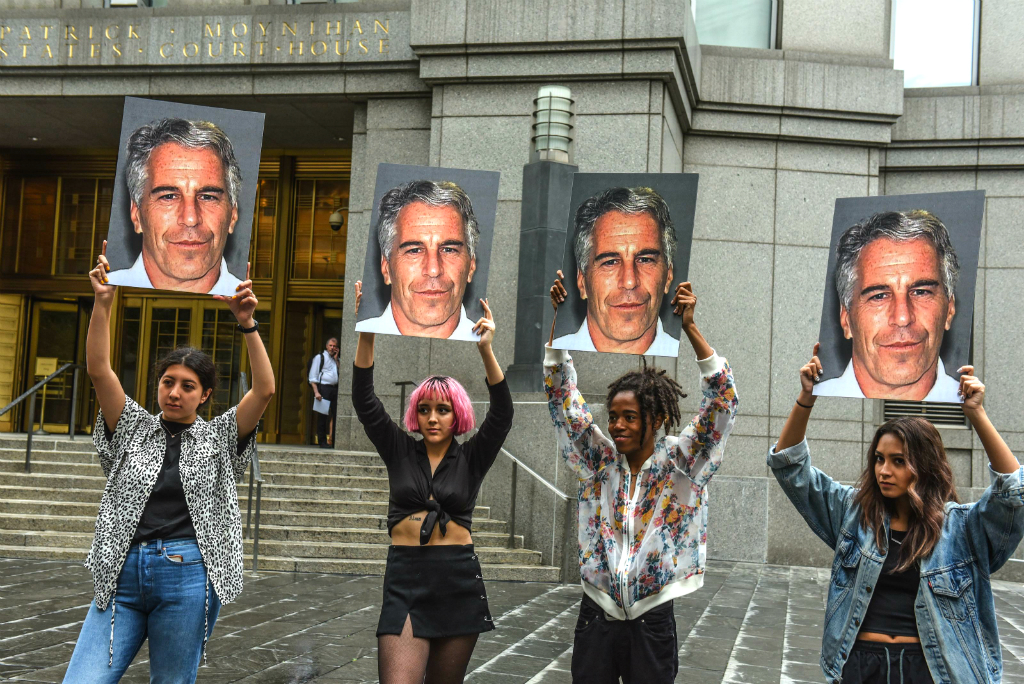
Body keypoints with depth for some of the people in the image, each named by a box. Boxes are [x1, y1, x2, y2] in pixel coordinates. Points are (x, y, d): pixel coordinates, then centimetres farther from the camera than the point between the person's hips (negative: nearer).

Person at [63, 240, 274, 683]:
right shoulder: (134, 429, 13)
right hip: (122, 575, 2)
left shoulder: (218, 438, 10)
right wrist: (103, 302, -9)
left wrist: (247, 324, -12)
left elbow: (264, 390, -3)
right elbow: (98, 370, 1)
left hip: (187, 578, -1)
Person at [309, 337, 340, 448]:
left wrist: (336, 359, 5)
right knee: (322, 415, -3)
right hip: (323, 388, -5)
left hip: (335, 389, 5)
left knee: (336, 414, 0)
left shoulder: (337, 359, 21)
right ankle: (322, 442, 2)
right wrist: (316, 392, -12)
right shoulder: (320, 357, 6)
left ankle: (336, 441, 4)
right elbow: (313, 377, -1)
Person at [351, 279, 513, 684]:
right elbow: (364, 402, -2)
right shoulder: (400, 452, 7)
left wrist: (486, 351, -22)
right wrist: (366, 335, -15)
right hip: (405, 579, 0)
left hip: (459, 580, 1)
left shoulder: (471, 459, 5)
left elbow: (502, 415, -9)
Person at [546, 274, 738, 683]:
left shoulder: (678, 464, -4)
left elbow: (722, 402, -14)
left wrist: (688, 327, -23)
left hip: (652, 622, -2)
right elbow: (562, 395, 0)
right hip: (596, 617, 2)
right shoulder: (599, 460, 2)